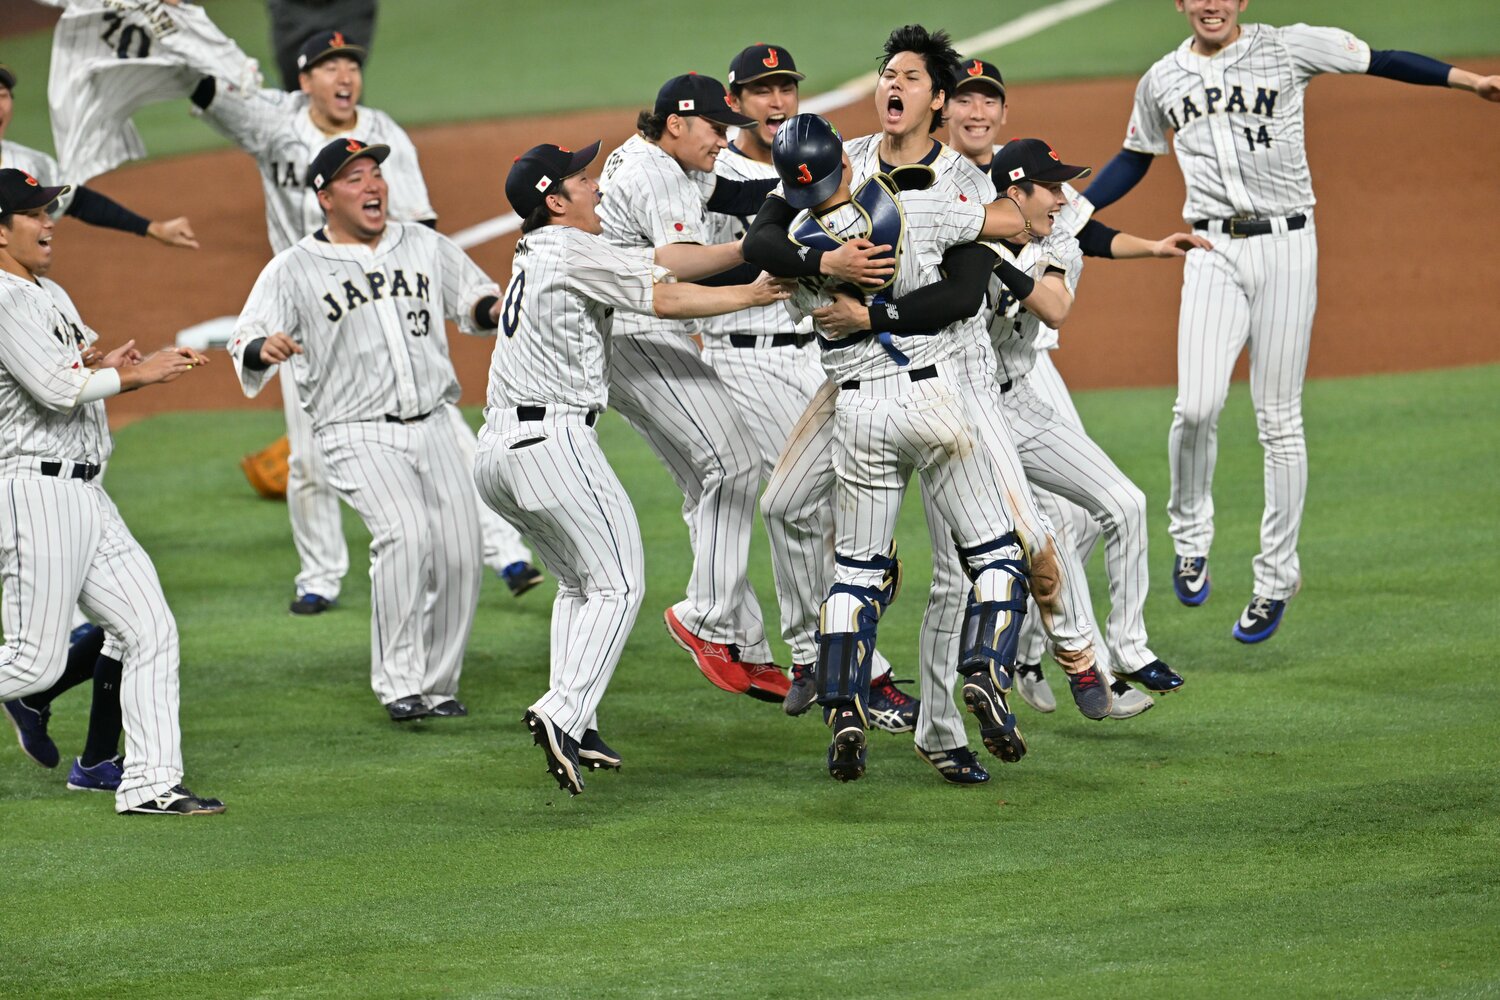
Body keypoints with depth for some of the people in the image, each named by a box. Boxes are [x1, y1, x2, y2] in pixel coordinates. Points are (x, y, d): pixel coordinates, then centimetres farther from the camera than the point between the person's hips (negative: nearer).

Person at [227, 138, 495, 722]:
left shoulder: (425, 247, 13)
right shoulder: (294, 269, 0)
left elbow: (475, 301, 23)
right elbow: (245, 349, -8)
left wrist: (493, 308, -2)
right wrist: (265, 349, -32)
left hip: (432, 427, 5)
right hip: (358, 435, -5)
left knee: (459, 552, -5)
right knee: (406, 530, -26)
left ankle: (438, 684, 14)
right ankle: (398, 683, -19)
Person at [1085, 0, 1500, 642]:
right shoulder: (1161, 82, 11)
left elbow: (1379, 61, 2)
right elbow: (1133, 161, 24)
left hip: (1284, 246, -2)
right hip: (1212, 252, 2)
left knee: (1279, 421, 0)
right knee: (1196, 407, -15)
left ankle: (1276, 577, 9)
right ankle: (1189, 536, 10)